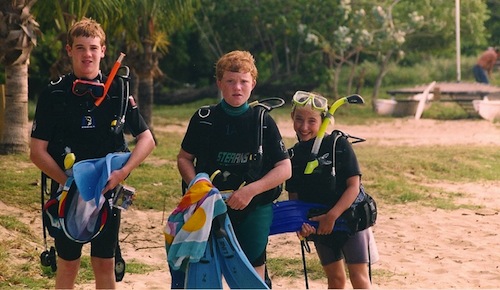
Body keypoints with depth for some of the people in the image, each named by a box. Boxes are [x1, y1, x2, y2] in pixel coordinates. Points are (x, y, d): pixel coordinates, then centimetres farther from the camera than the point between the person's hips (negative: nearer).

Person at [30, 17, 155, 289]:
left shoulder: (117, 92, 1)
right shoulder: (54, 94, -3)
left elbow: (147, 139, 2)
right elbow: (37, 151, -4)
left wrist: (122, 172, -14)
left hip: (108, 192, 1)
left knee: (105, 264, 6)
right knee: (68, 264, 5)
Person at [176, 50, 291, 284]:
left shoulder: (263, 122, -1)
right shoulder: (204, 119, 2)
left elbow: (284, 168, -2)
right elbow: (184, 158, 10)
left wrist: (251, 190, -16)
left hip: (254, 209, -1)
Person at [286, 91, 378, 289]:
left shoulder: (338, 144, -13)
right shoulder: (294, 155, 0)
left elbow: (354, 186, -16)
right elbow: (294, 197, 2)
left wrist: (332, 216, -23)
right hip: (319, 225, 4)